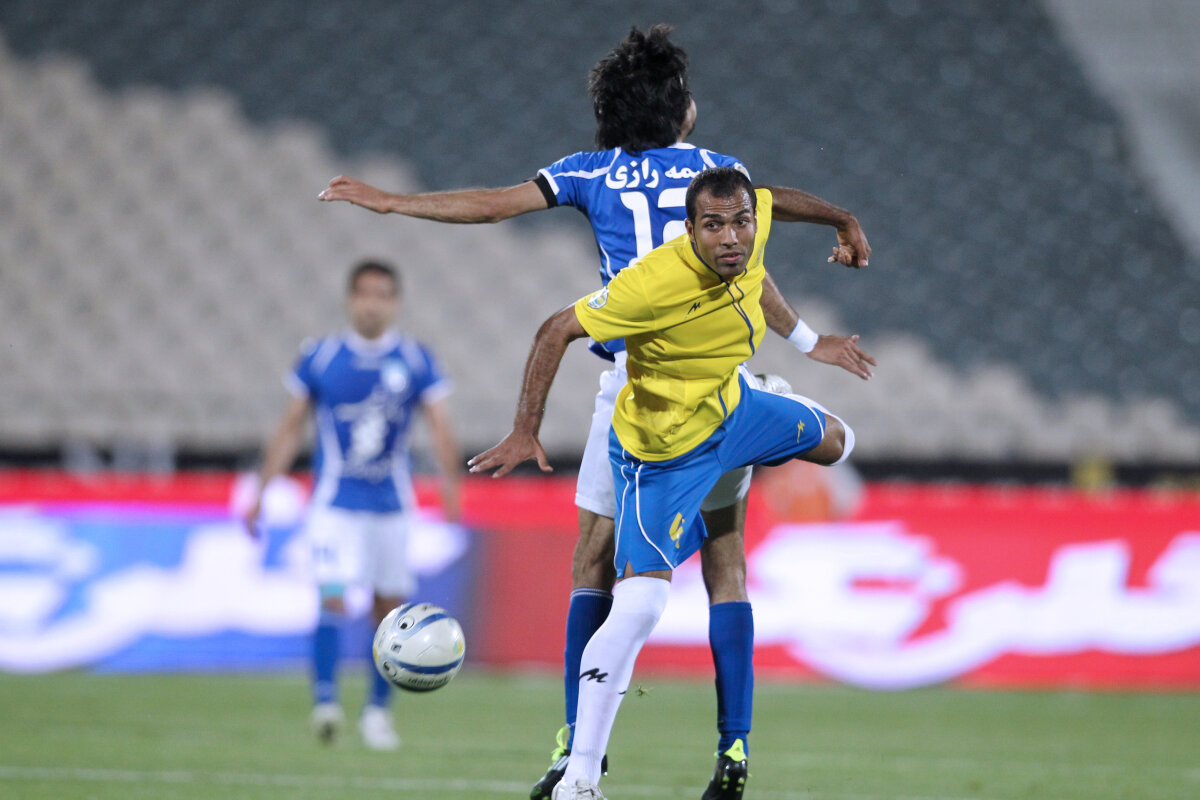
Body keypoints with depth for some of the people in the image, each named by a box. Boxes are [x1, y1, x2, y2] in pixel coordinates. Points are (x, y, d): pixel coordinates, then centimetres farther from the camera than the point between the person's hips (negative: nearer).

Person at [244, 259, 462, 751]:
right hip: (335, 502, -2)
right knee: (333, 597, -18)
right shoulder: (319, 357, -1)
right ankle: (324, 701, -21)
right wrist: (260, 493, 5)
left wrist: (450, 484, -22)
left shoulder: (415, 361, 0)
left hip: (392, 503, 2)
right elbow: (290, 428, 7)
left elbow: (440, 427, -5)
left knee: (389, 608, 6)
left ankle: (377, 711, 18)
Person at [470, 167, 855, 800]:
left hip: (732, 409, 8)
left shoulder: (751, 236, -19)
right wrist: (524, 433, -32)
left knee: (835, 441, 31)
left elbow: (767, 199, 8)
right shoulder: (654, 284, -39)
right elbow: (558, 331, -30)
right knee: (640, 602, -20)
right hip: (663, 451, -8)